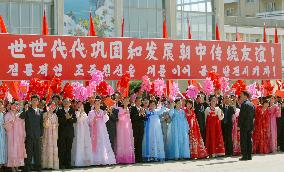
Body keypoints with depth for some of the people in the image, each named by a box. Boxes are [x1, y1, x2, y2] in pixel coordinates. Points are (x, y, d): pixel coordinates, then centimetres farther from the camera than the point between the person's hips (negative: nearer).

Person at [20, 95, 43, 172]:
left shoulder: (40, 111, 12)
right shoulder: (27, 110, 4)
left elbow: (42, 124, 13)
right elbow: (21, 118, -10)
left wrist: (41, 134, 6)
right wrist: (25, 110, -23)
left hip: (38, 135, 3)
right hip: (29, 134, -3)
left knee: (38, 151, 6)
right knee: (28, 151, -2)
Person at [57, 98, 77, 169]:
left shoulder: (72, 111, 12)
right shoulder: (59, 111, 7)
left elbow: (75, 120, 0)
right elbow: (58, 120, -6)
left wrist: (69, 118, -16)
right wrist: (65, 118, -17)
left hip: (70, 132, 2)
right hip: (62, 132, -2)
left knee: (69, 149, 3)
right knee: (62, 149, -4)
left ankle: (68, 164, 8)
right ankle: (61, 164, -2)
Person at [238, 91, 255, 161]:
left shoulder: (244, 104, -13)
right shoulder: (252, 104, 12)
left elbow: (241, 116, -16)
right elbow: (253, 115, 15)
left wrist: (239, 125, -13)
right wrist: (250, 122, 19)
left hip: (244, 125, -8)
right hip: (250, 125, 8)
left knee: (243, 141, -4)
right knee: (249, 140, 10)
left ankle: (244, 156, -6)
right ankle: (249, 155, 11)